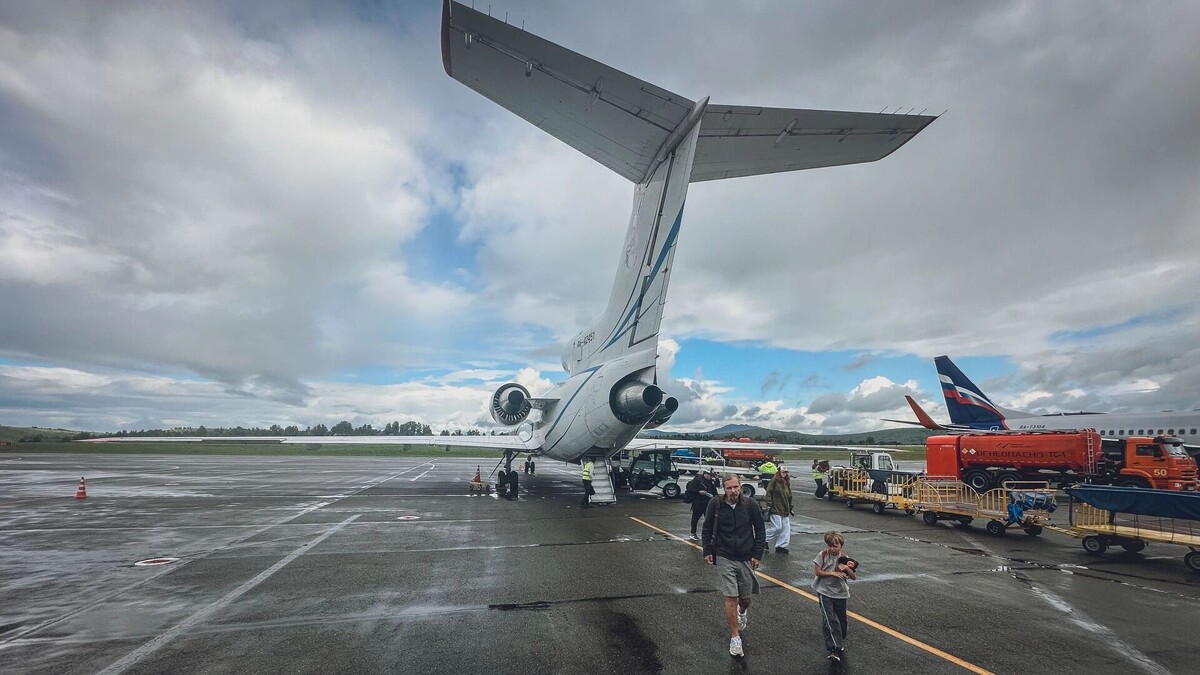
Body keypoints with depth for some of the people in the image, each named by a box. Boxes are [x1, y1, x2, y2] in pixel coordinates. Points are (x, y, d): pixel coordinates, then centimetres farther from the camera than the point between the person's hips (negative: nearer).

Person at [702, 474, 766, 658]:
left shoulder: (750, 505, -9)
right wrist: (707, 551, 0)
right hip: (724, 558, -1)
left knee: (745, 598, 14)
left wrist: (757, 554, -2)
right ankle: (735, 637, 13)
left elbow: (760, 530, 1)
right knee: (731, 598, -4)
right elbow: (707, 529, 3)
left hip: (746, 559, 1)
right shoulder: (715, 505, -10)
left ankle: (742, 612, 49)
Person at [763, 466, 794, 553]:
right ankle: (764, 540, 9)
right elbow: (768, 493, -9)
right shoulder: (774, 480, -7)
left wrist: (790, 508, 21)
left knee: (786, 528, 4)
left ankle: (781, 546, 12)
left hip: (785, 510, 8)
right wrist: (769, 504, -14)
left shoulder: (787, 482, 15)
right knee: (777, 527, -10)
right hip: (776, 509, -7)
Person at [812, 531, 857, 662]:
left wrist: (847, 568, -21)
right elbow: (817, 572, -10)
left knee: (841, 620, 16)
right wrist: (833, 573, -18)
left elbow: (854, 577, -3)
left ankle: (840, 644, 39)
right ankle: (834, 649, -11)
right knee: (829, 620, -13)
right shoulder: (823, 555, -10)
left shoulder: (844, 559, -4)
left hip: (840, 593, 3)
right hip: (825, 593, -3)